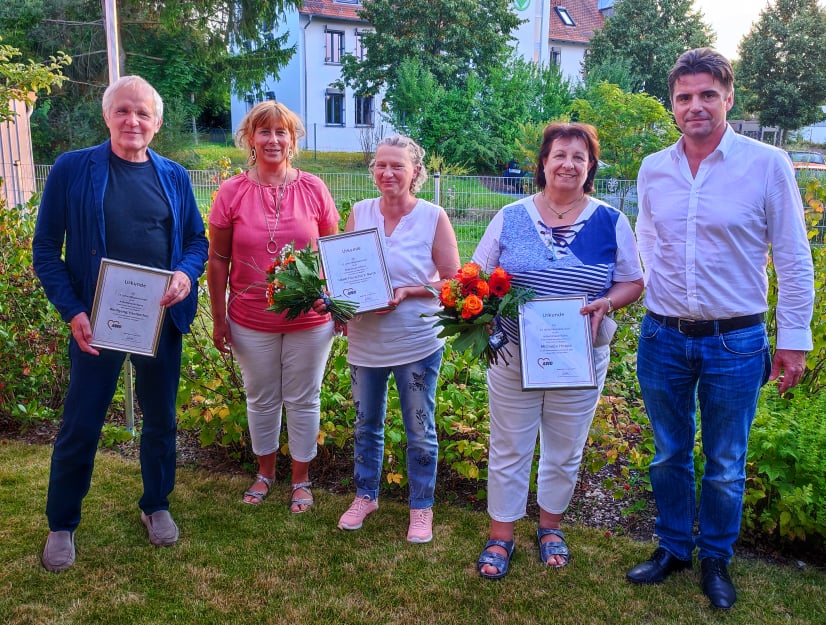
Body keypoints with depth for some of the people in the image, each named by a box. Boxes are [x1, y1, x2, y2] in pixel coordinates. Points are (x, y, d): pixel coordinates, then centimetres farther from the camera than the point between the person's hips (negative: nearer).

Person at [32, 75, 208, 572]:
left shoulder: (174, 176, 4)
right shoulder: (72, 170, -4)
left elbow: (197, 240, 9)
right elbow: (46, 250, -4)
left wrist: (186, 275, -13)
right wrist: (72, 311, -14)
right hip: (96, 321, -2)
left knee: (161, 418, 14)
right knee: (81, 424, 6)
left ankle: (157, 506, 36)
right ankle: (62, 525, 27)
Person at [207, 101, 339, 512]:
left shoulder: (314, 189, -4)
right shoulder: (232, 193, -4)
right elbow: (218, 259, 0)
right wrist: (218, 319, 0)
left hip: (309, 320, 0)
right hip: (251, 321, 1)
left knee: (303, 401, 12)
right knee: (262, 400, 17)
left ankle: (301, 480, 31)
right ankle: (265, 472, 39)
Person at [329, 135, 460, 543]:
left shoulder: (434, 217, -10)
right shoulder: (359, 212, 0)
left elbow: (452, 281, -7)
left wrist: (406, 292, -20)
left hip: (417, 343, -3)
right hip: (364, 341, 3)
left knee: (420, 432, 10)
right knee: (366, 425, 19)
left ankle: (421, 507, 30)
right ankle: (365, 496, 40)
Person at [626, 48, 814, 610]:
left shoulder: (768, 164, -8)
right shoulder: (653, 169, 2)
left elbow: (794, 261, -5)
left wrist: (793, 340, -5)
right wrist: (658, 300, 11)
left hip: (736, 342, -3)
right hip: (663, 338, 3)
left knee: (725, 465, 11)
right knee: (670, 456, 16)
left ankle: (716, 559, 32)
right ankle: (672, 549, 36)